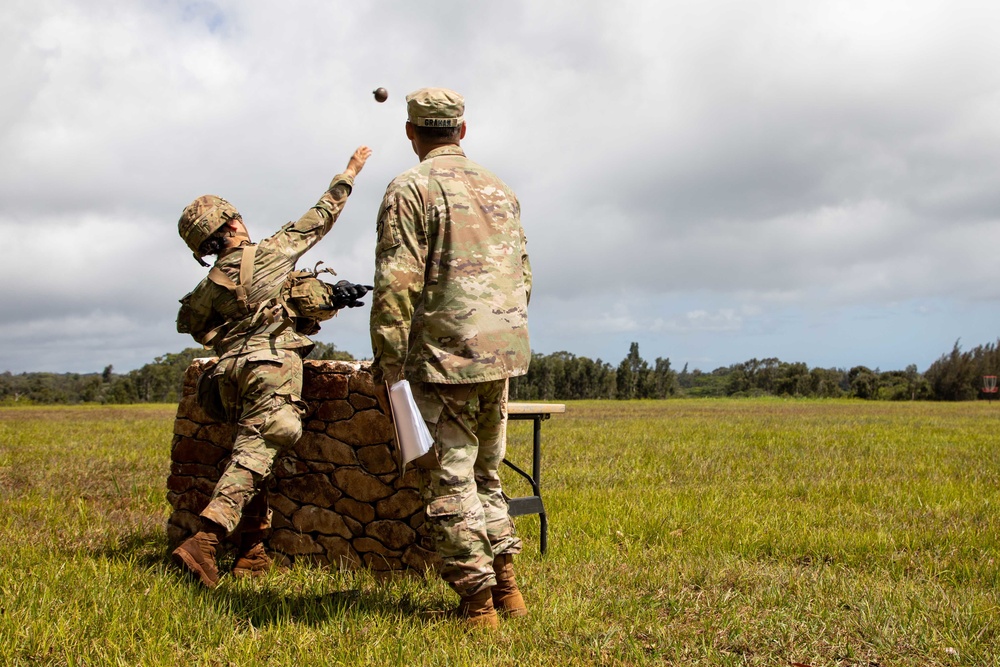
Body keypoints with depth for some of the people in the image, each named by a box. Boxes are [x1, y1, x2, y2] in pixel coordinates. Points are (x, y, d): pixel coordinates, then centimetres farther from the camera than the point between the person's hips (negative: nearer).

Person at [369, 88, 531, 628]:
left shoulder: (411, 188, -6)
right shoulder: (499, 189, 16)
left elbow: (397, 282, -15)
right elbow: (522, 276, 20)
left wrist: (388, 359, -11)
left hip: (445, 357, -7)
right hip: (502, 356, 7)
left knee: (450, 482, 0)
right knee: (485, 474, 18)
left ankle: (477, 603, 1)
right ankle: (506, 588, 19)